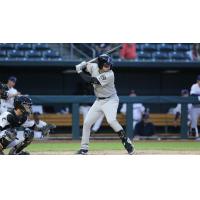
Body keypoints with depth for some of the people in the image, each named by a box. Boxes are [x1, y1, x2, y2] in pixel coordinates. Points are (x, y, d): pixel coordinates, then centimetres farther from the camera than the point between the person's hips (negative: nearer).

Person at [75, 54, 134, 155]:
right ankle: (84, 148, 15)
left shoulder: (110, 75, -26)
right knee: (86, 123, 4)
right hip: (99, 101, 7)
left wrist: (79, 71, -20)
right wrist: (82, 66, -12)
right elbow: (84, 66, 12)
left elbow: (91, 80, -30)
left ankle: (126, 141, -20)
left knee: (111, 120, -30)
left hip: (110, 100, -7)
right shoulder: (94, 67, -7)